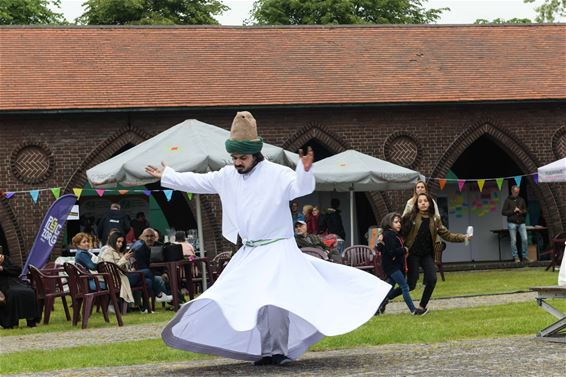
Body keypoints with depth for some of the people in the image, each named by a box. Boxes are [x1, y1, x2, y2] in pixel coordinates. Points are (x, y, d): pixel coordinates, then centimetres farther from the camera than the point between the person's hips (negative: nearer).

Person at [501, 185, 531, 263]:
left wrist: (521, 211, -4)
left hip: (521, 222, 3)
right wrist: (513, 211, -10)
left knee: (524, 239, -6)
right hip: (512, 223, -3)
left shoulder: (521, 200, 13)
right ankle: (515, 257, 4)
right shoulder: (508, 200, 3)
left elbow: (525, 210, 19)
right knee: (513, 240, -2)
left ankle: (525, 256, 2)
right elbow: (503, 212, -1)